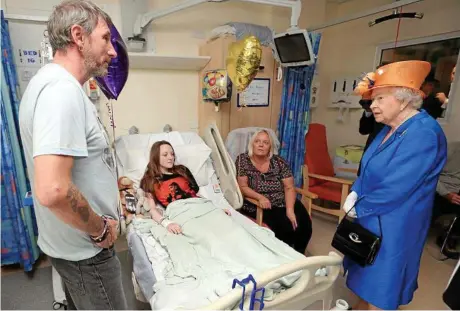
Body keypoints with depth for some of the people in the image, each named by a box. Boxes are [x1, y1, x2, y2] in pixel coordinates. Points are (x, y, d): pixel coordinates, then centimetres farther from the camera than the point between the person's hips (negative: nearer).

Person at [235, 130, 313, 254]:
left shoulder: (279, 161, 1)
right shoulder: (243, 160, -4)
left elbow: (289, 188, -3)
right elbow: (242, 187, -10)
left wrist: (290, 209, -19)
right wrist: (260, 197, -27)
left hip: (283, 203, 3)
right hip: (258, 206, -3)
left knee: (304, 223, -18)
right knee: (286, 226, -25)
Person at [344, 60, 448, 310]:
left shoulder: (423, 134, -23)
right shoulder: (390, 129, 6)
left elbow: (394, 189, -26)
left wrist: (358, 208, -13)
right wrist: (354, 194, -4)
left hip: (392, 226, -8)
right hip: (369, 219, 9)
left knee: (382, 283, 10)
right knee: (368, 274, 24)